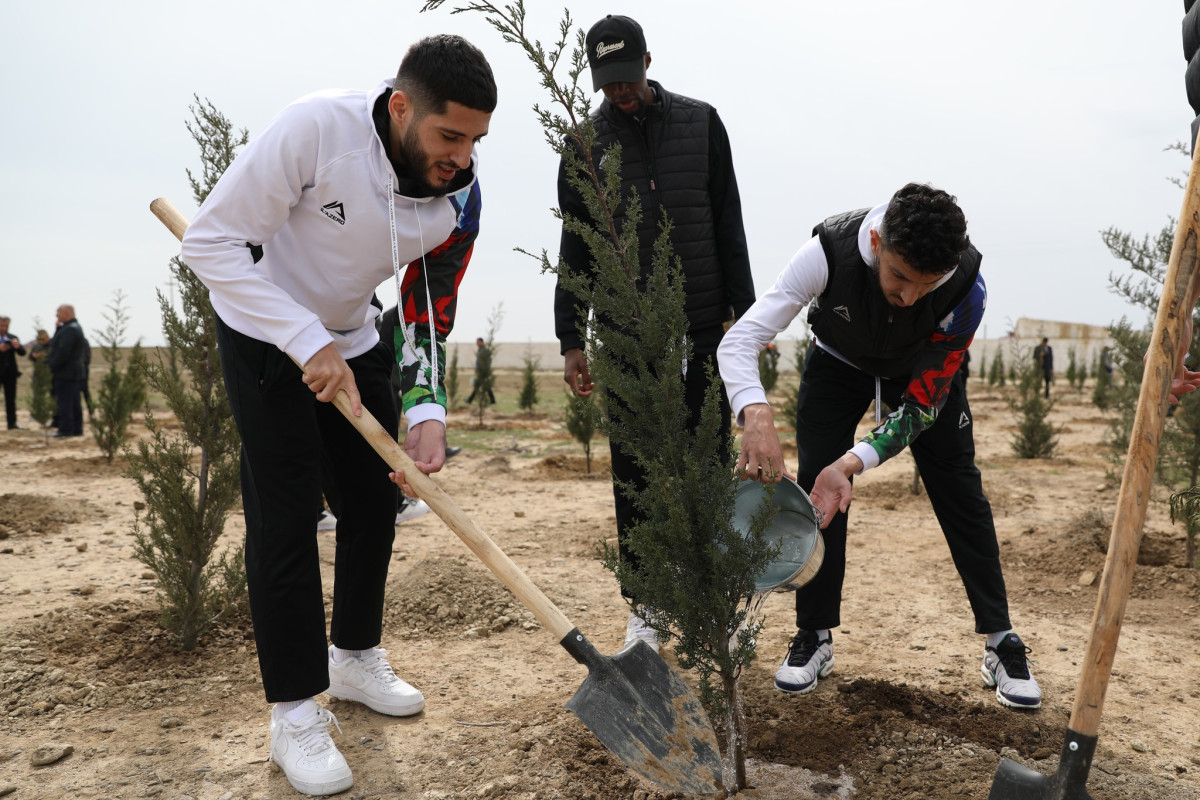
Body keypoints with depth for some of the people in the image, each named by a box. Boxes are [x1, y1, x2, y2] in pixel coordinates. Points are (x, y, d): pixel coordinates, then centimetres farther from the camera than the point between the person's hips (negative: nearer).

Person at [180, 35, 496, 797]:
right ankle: (295, 711, 5)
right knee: (285, 515, -8)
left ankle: (355, 657, 29)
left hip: (352, 338, 6)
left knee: (375, 501, 7)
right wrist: (309, 342, -31)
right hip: (266, 333, -5)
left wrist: (427, 413, -21)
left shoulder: (460, 197, -15)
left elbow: (429, 311, -6)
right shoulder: (318, 126, -31)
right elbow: (213, 241, -26)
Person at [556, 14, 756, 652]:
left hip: (703, 331, 1)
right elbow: (575, 248, 5)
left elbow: (728, 225, 7)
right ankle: (643, 606, 17)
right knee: (634, 473, 4)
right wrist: (571, 341, 1)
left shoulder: (701, 123, 6)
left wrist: (744, 310, 3)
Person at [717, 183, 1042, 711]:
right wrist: (758, 416, -61)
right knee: (816, 485, -9)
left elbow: (923, 403, -29)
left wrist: (851, 465, -43)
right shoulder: (829, 251, -40)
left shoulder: (966, 286, -36)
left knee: (959, 489, -3)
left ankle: (1001, 644, 10)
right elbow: (739, 340, -41)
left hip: (924, 368, 1)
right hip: (839, 359, 0)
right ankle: (814, 637, 7)